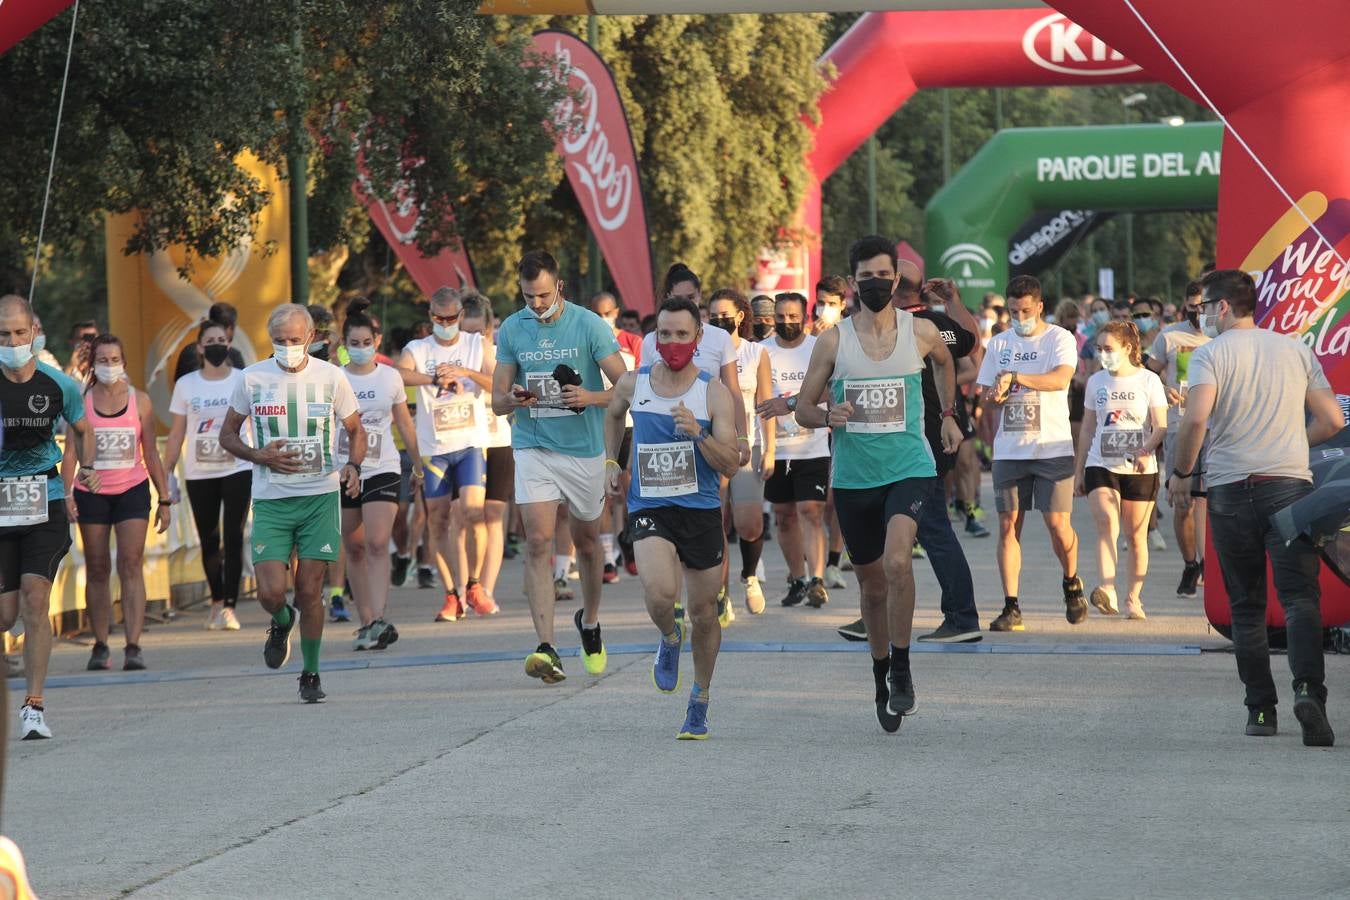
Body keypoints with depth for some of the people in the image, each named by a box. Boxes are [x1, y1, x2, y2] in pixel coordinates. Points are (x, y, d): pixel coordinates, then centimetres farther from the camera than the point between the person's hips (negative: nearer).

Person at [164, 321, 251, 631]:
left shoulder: (244, 381, 2)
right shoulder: (186, 385, 5)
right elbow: (176, 434, 8)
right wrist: (167, 474, 5)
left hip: (238, 470, -2)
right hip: (199, 475, 2)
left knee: (233, 538, -9)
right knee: (208, 541, 7)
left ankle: (229, 607, -9)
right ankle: (217, 600, 23)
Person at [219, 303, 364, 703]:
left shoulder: (330, 377, 1)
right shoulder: (252, 378, 0)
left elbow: (356, 431, 13)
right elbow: (227, 434, 11)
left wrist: (353, 466, -8)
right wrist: (260, 456, -9)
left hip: (320, 496, 0)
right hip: (270, 501, 0)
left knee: (309, 590, -1)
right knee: (271, 592, -10)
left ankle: (311, 674, 14)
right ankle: (282, 623, 27)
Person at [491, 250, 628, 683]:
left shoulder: (589, 325, -6)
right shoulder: (511, 330, 2)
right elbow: (497, 401, 6)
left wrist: (590, 397, -24)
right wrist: (514, 399, -17)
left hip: (584, 449, -1)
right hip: (533, 448, 1)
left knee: (587, 540, 15)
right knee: (538, 542, -13)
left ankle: (590, 620, 41)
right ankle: (545, 648, -20)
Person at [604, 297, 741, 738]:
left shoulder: (714, 393, -7)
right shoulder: (633, 384, 1)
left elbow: (731, 465, -10)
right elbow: (613, 415, 26)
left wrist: (699, 434, -25)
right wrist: (610, 461, 16)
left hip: (701, 510, 0)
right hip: (649, 508, 0)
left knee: (704, 613, 8)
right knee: (660, 593, -26)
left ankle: (700, 702, 30)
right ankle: (669, 638, 10)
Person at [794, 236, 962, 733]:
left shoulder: (921, 332, -1)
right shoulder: (833, 340, -3)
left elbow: (945, 362, 24)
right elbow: (803, 407, 2)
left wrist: (948, 415, 27)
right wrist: (828, 417, -19)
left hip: (910, 468, -2)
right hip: (853, 477, 2)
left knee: (897, 561, -26)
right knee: (871, 583, 11)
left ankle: (902, 670, -11)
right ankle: (882, 680, 31)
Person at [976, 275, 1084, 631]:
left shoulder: (1059, 339, 0)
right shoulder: (999, 344, 13)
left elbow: (1061, 378, -18)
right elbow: (988, 396, 15)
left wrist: (1015, 377, -29)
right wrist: (995, 396, -9)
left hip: (1053, 448, -3)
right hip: (1009, 450, 4)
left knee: (1058, 524, -6)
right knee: (1009, 525, -2)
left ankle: (1071, 582, 22)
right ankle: (1011, 607, 0)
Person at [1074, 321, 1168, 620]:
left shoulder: (1148, 381, 1)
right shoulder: (1096, 382, 11)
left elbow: (1161, 427, -4)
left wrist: (1145, 451, -23)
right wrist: (1078, 472, 16)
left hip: (1140, 469, -1)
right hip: (1101, 465, 1)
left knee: (1136, 535, 4)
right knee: (1107, 524, -20)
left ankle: (1134, 598, 15)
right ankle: (1107, 590, -35)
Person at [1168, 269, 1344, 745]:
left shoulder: (1210, 353, -1)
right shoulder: (1296, 349, 11)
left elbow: (1196, 419, -16)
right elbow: (1332, 420, 11)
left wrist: (1181, 473, -2)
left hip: (1231, 489, -1)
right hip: (1290, 484, 1)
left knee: (1246, 607, 9)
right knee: (1300, 596, -6)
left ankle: (1261, 709, 9)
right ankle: (1307, 688, -29)